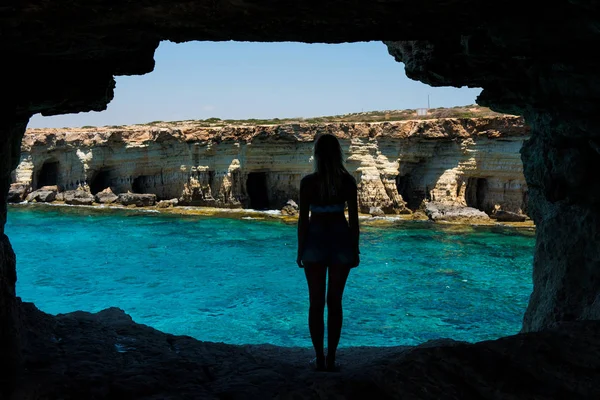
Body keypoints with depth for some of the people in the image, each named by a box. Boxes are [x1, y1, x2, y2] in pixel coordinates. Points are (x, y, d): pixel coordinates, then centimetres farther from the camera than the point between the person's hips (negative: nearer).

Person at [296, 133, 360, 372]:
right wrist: (355, 249, 6)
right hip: (341, 240, 1)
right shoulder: (348, 181, -4)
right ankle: (331, 359, 11)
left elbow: (303, 218, -7)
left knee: (316, 302, 8)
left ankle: (319, 358, 11)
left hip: (316, 240, -1)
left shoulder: (308, 182, -8)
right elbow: (353, 218, -2)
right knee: (335, 301, 9)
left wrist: (300, 249, 3)